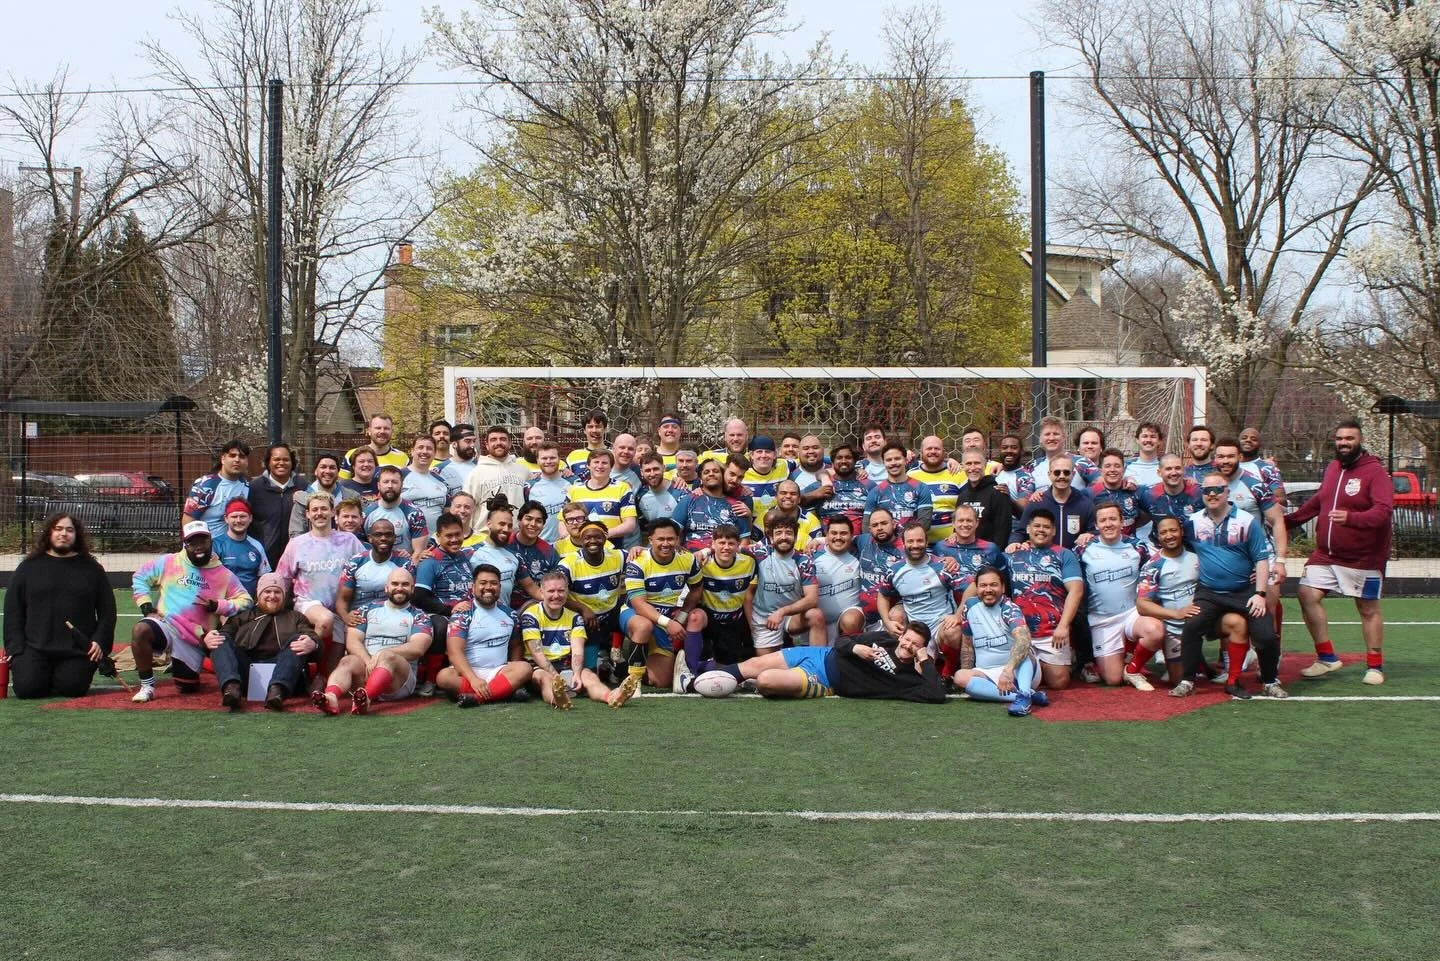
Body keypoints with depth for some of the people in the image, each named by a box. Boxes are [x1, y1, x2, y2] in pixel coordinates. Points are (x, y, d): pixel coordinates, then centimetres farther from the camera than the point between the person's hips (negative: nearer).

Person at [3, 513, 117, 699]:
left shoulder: (92, 568, 8)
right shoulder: (28, 567, 8)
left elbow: (107, 611, 8)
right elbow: (13, 611, 7)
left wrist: (100, 642, -4)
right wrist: (15, 648, -2)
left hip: (78, 650, 0)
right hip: (35, 649, 1)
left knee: (72, 689, -16)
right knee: (27, 688, -15)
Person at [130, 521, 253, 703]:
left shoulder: (223, 575, 5)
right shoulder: (169, 562, 3)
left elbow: (246, 601, 4)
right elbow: (140, 578, 12)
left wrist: (217, 606, -12)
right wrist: (147, 608, -1)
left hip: (195, 640, 2)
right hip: (166, 625, -2)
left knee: (188, 688, 4)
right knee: (140, 630, -36)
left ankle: (177, 663, 41)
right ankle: (147, 686, -19)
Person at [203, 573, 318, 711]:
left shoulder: (295, 618, 27)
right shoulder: (243, 617, 30)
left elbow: (311, 637, 8)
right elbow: (224, 632, 14)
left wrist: (312, 644, -18)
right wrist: (207, 639, -11)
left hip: (280, 669, -1)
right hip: (245, 671, 1)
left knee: (298, 639, -23)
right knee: (221, 639, -17)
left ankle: (277, 689, -47)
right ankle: (231, 687, -44)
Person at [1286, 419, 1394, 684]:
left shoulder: (1375, 471, -12)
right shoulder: (1332, 468, 9)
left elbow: (1384, 510, -24)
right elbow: (1317, 501, 23)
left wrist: (1352, 518, -40)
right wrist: (1289, 519, 23)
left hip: (1363, 558, -6)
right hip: (1325, 554, 6)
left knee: (1368, 609, 5)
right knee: (1308, 595, -3)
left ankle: (1375, 666, 20)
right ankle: (1327, 658, 8)